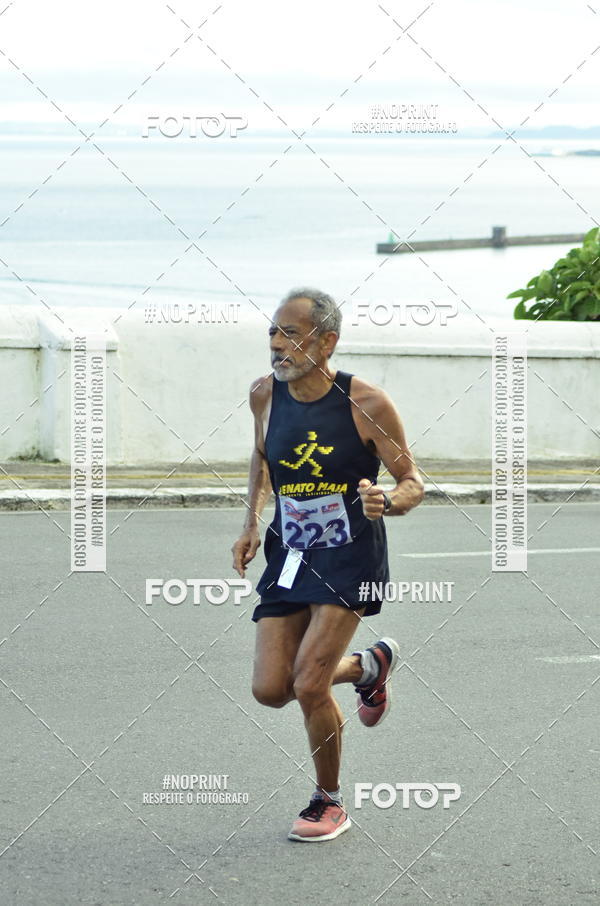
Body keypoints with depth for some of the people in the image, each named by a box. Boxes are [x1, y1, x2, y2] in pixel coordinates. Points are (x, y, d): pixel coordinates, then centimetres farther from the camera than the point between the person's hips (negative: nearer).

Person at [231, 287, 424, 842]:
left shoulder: (366, 403, -16)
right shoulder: (265, 395, -2)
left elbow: (413, 482, -7)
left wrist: (387, 502, -30)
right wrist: (252, 524, 9)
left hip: (349, 560, -5)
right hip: (289, 555, 5)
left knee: (309, 687, -13)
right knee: (270, 690, 0)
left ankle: (330, 802, 14)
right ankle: (368, 667, 31)